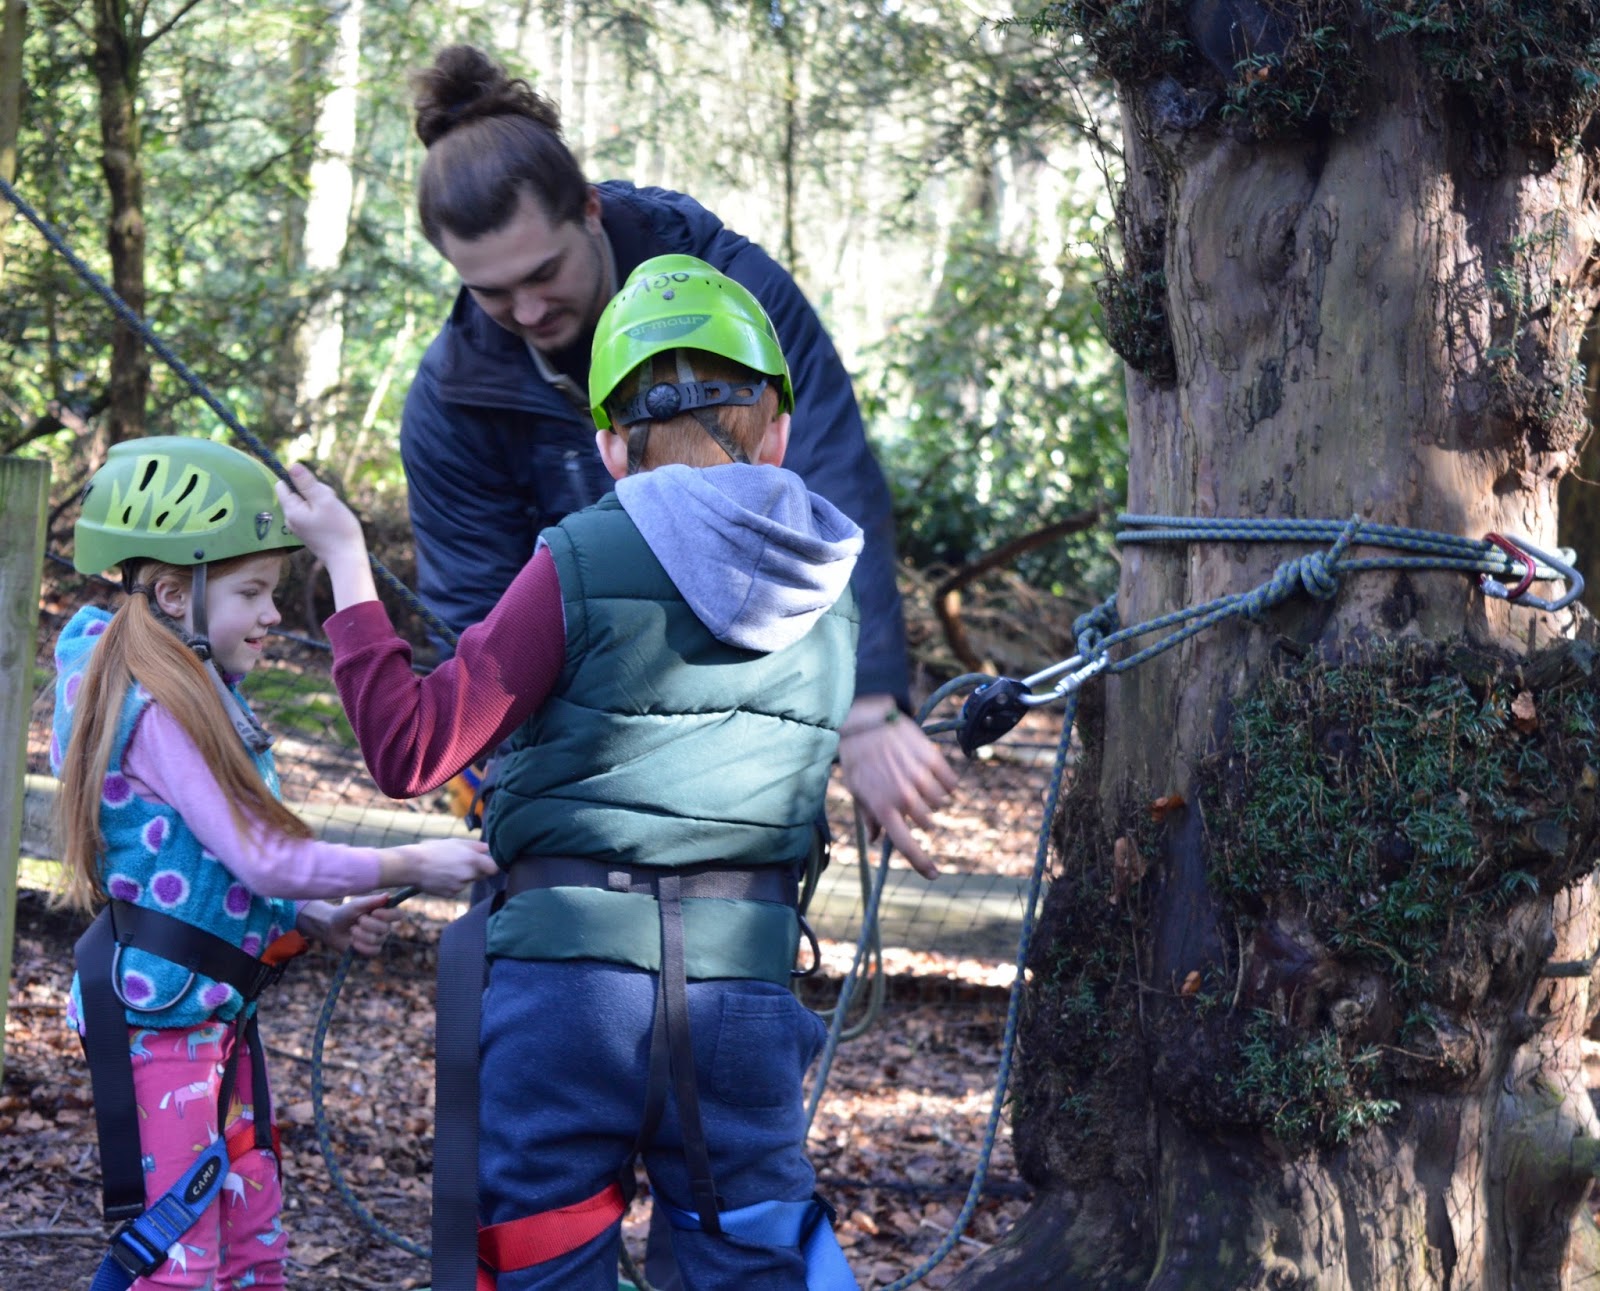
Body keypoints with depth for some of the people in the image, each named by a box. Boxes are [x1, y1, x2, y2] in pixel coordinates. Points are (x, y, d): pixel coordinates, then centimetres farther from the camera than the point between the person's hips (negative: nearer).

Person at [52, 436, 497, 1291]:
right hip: (161, 1016, -10)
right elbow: (262, 860, -21)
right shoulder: (161, 707, -19)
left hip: (219, 1011, 10)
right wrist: (412, 866, -13)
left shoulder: (201, 695, 11)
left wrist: (322, 922, 5)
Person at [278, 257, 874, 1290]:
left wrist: (346, 566, 3)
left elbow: (411, 752, -7)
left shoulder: (583, 564, -8)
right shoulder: (831, 592, 6)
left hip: (568, 980, -3)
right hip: (745, 989, 4)